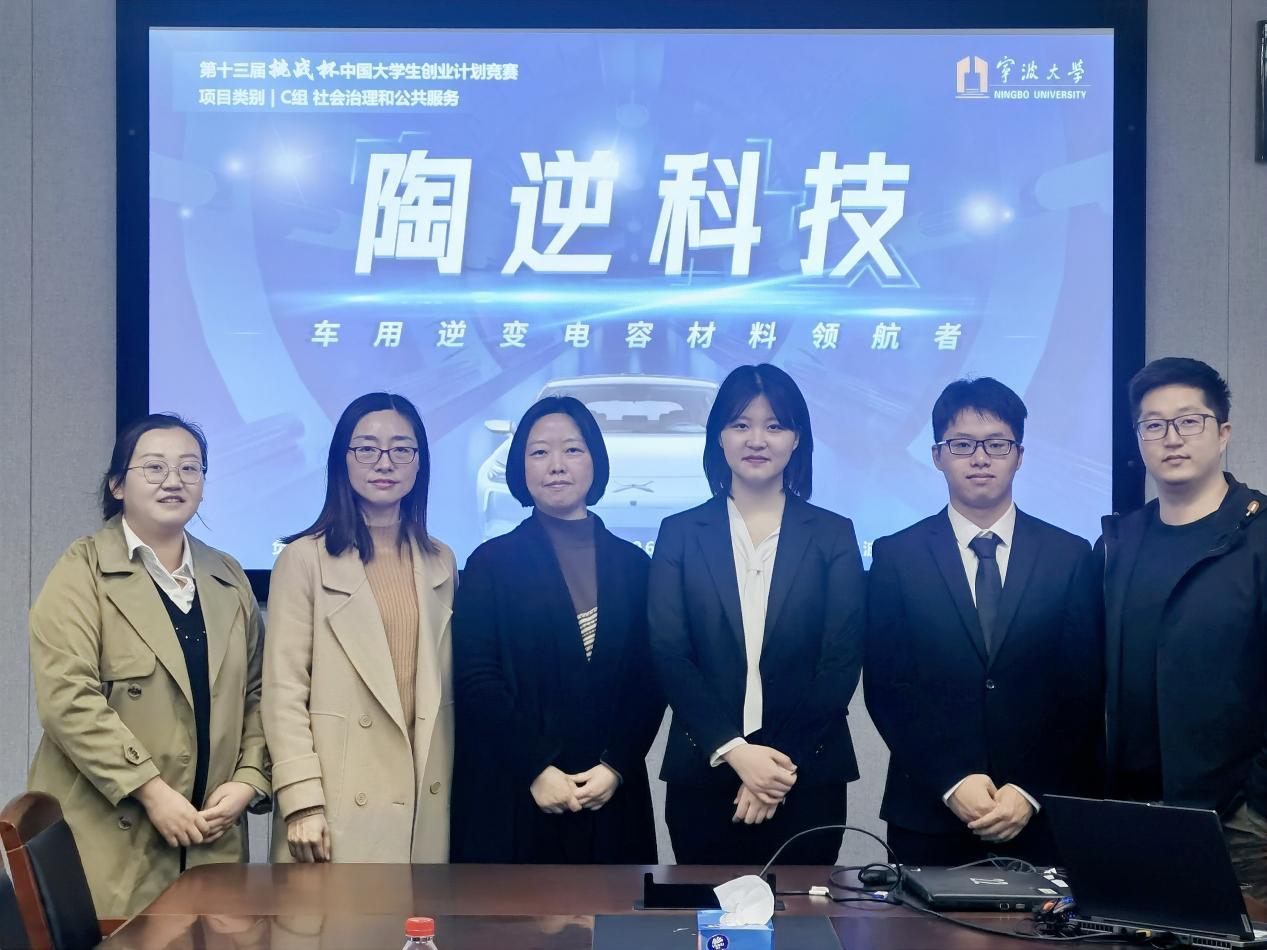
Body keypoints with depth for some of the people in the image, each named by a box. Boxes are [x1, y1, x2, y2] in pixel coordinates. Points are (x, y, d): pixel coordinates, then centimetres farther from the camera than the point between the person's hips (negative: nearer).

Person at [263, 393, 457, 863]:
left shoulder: (441, 562, 13)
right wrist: (301, 803, -13)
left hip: (429, 803, 4)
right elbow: (284, 691, -7)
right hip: (342, 805, -4)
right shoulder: (305, 559, -4)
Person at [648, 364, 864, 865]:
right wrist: (733, 751, -14)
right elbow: (669, 655, -2)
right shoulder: (680, 533, 5)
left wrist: (785, 762, -11)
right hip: (704, 773, 0)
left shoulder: (833, 536, 5)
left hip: (808, 777, 0)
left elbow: (842, 659, -1)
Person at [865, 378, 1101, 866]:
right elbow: (886, 688, -2)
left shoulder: (1070, 556, 4)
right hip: (929, 817, 0)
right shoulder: (895, 557, 3)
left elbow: (1083, 692, 1)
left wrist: (1031, 793, -9)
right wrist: (952, 782, -12)